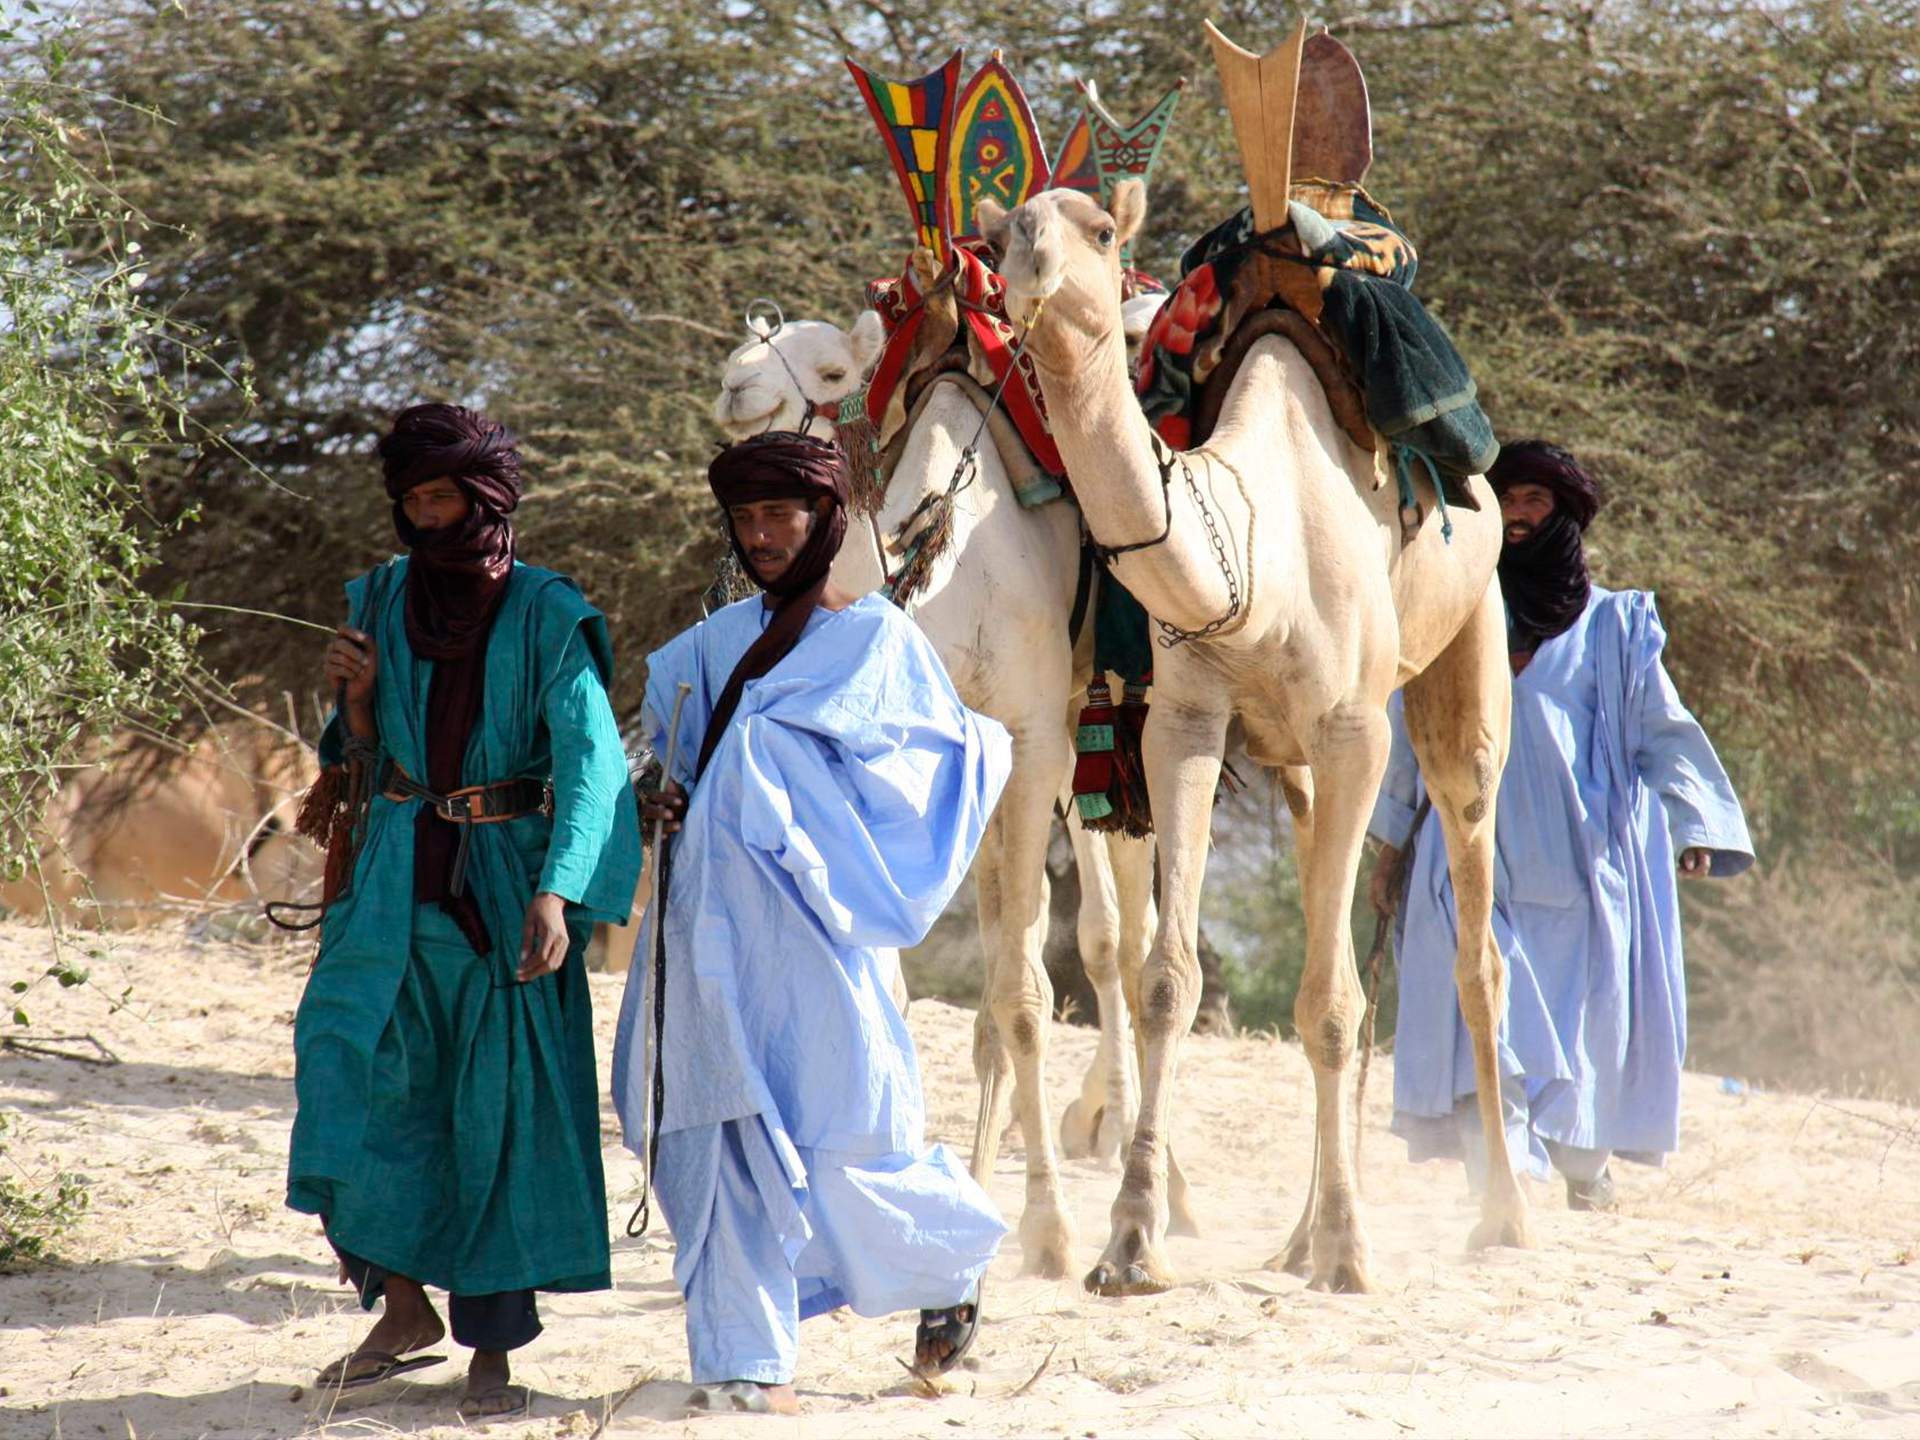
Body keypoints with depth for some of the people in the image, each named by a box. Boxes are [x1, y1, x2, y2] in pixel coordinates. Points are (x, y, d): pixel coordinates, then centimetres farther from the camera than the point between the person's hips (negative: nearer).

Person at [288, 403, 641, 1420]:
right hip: (393, 883, 4)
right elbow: (366, 761, 15)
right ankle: (403, 1308, 6)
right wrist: (357, 698, -9)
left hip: (505, 884, -4)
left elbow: (589, 756, -17)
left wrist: (557, 890, -32)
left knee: (502, 1108, -1)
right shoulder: (381, 601, 8)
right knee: (356, 1077, -8)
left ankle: (492, 1348, 7)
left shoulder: (546, 613, -6)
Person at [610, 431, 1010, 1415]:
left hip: (812, 922, -5)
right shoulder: (716, 642, 14)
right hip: (714, 928, 5)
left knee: (836, 1133, -4)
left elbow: (961, 754, -2)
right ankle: (749, 1362, 5)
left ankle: (953, 1258, 25)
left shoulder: (877, 638, -1)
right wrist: (667, 805, 2)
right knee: (724, 1131, 1)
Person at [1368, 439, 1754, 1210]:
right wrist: (1389, 848, 17)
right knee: (1486, 1027, -13)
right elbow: (1407, 729, 19)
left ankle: (1586, 1175, 19)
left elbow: (1661, 727, 10)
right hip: (1474, 854, 0)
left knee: (1588, 1024, 0)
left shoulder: (1613, 623, 13)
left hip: (1581, 855, 0)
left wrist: (1692, 823, -3)